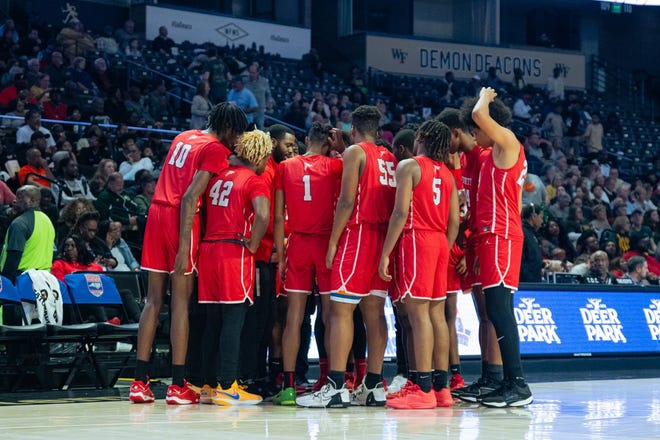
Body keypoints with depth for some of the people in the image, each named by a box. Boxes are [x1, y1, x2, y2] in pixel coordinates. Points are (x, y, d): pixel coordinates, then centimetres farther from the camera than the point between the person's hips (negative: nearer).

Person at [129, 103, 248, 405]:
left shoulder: (184, 137, 19)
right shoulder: (216, 149, -5)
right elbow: (190, 197, -15)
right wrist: (184, 246, -19)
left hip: (156, 211, 7)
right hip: (181, 219, -7)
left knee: (154, 299, 8)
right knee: (181, 301, -3)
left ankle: (140, 382, 6)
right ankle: (178, 386, -3)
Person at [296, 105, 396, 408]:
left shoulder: (355, 152, -4)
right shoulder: (389, 157, 18)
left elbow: (347, 201, -12)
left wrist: (333, 242, -10)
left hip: (358, 235, -8)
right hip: (383, 237, 8)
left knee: (341, 309, -9)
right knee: (374, 310, 7)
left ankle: (336, 387, -16)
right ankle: (373, 387, 6)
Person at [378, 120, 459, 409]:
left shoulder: (409, 166, -5)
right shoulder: (446, 173, 16)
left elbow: (401, 212, -13)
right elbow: (454, 221, 12)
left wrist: (386, 253, -13)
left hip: (416, 239, -7)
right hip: (441, 242, 7)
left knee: (418, 312, -10)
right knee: (436, 313, 9)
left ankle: (423, 389, -15)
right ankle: (441, 387, 10)